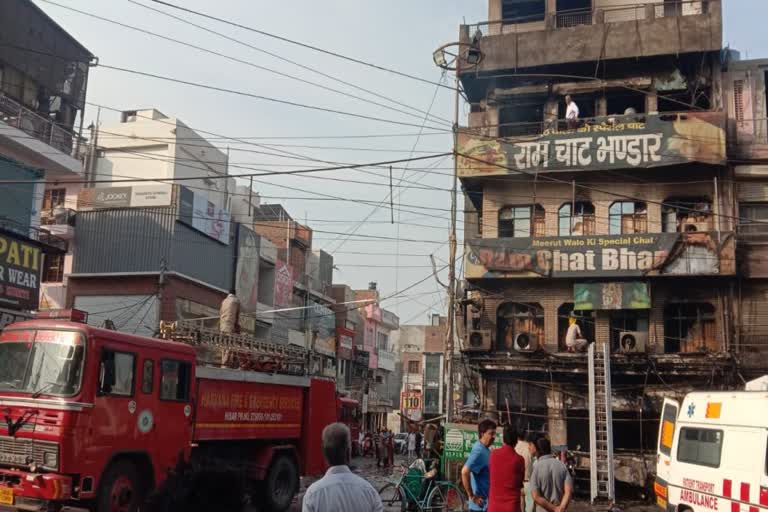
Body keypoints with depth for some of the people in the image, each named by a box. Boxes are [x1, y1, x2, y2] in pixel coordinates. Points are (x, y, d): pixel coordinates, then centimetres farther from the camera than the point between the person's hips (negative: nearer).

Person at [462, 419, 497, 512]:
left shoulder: (486, 450, 10)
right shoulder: (479, 451, -20)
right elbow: (465, 472, -31)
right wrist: (472, 496, -24)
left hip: (487, 502, 9)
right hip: (481, 504, -9)